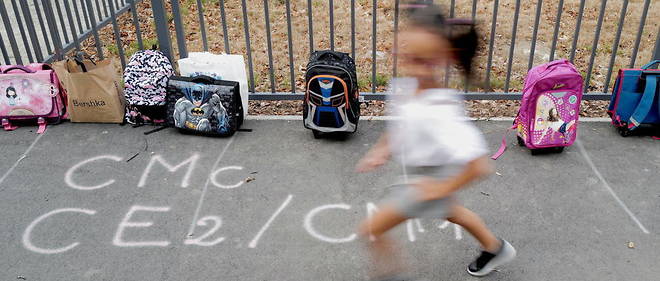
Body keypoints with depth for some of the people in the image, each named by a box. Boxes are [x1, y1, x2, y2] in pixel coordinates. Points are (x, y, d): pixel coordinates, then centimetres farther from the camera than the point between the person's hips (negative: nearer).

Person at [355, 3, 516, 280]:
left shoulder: (439, 112, -41)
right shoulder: (407, 88, -16)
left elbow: (480, 165, -43)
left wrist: (443, 188, -30)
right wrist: (383, 148, 2)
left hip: (431, 178, -9)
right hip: (418, 170, 9)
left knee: (371, 230, -1)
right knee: (448, 211, 35)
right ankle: (496, 248, 60)